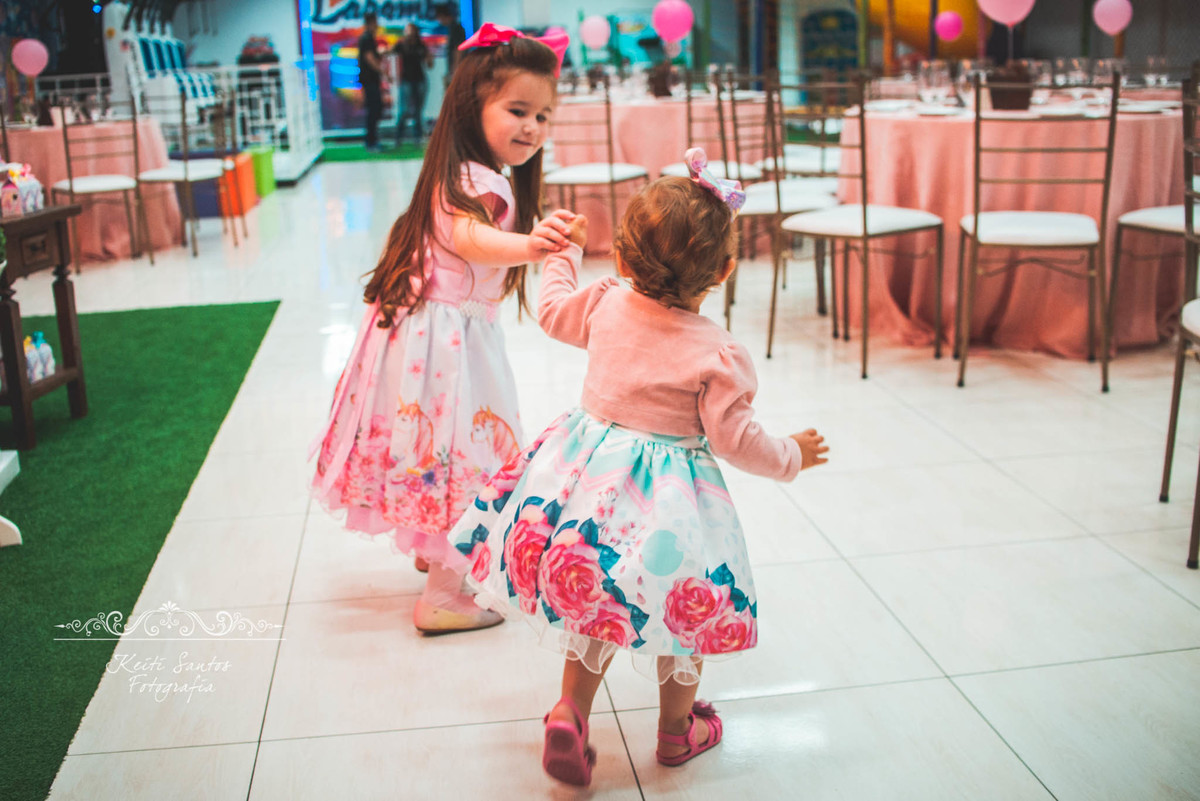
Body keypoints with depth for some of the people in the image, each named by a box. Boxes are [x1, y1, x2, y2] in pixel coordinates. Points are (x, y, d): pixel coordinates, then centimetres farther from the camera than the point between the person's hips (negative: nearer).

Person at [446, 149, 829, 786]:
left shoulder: (606, 304, -5)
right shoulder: (720, 355, -18)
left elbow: (553, 311, 14)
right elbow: (735, 439, -13)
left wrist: (564, 250, 31)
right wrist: (792, 456, 6)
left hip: (591, 469, 4)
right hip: (671, 494, -4)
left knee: (595, 595, 22)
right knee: (682, 601, 16)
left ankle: (570, 710, 15)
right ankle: (677, 729, 32)